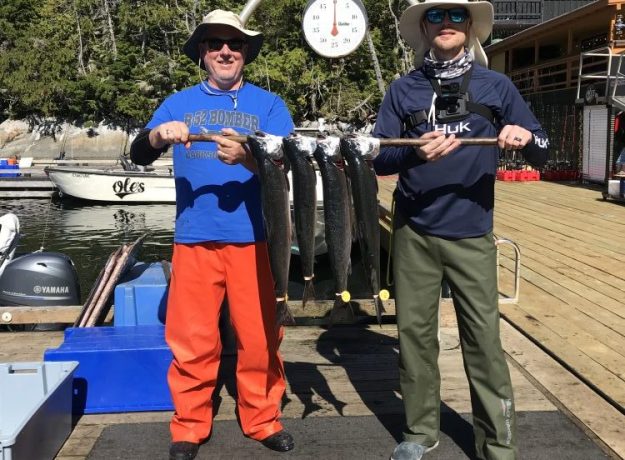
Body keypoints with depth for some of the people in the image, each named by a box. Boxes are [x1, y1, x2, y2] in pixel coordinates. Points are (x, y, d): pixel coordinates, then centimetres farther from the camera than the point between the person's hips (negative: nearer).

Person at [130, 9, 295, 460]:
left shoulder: (269, 104, 7)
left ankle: (262, 419, 21)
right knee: (192, 339, 4)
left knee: (260, 336, 4)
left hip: (253, 238, 0)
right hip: (194, 238, 1)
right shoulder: (179, 103, 11)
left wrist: (247, 157, -25)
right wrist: (159, 135, -19)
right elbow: (138, 155, 4)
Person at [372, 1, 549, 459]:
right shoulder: (403, 89, 4)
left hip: (471, 234, -1)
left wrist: (526, 137, -19)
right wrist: (414, 153, -22)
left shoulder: (496, 85, 4)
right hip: (413, 232, 1)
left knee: (484, 337, -1)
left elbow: (542, 151, 4)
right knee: (415, 331, 7)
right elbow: (379, 158, -2)